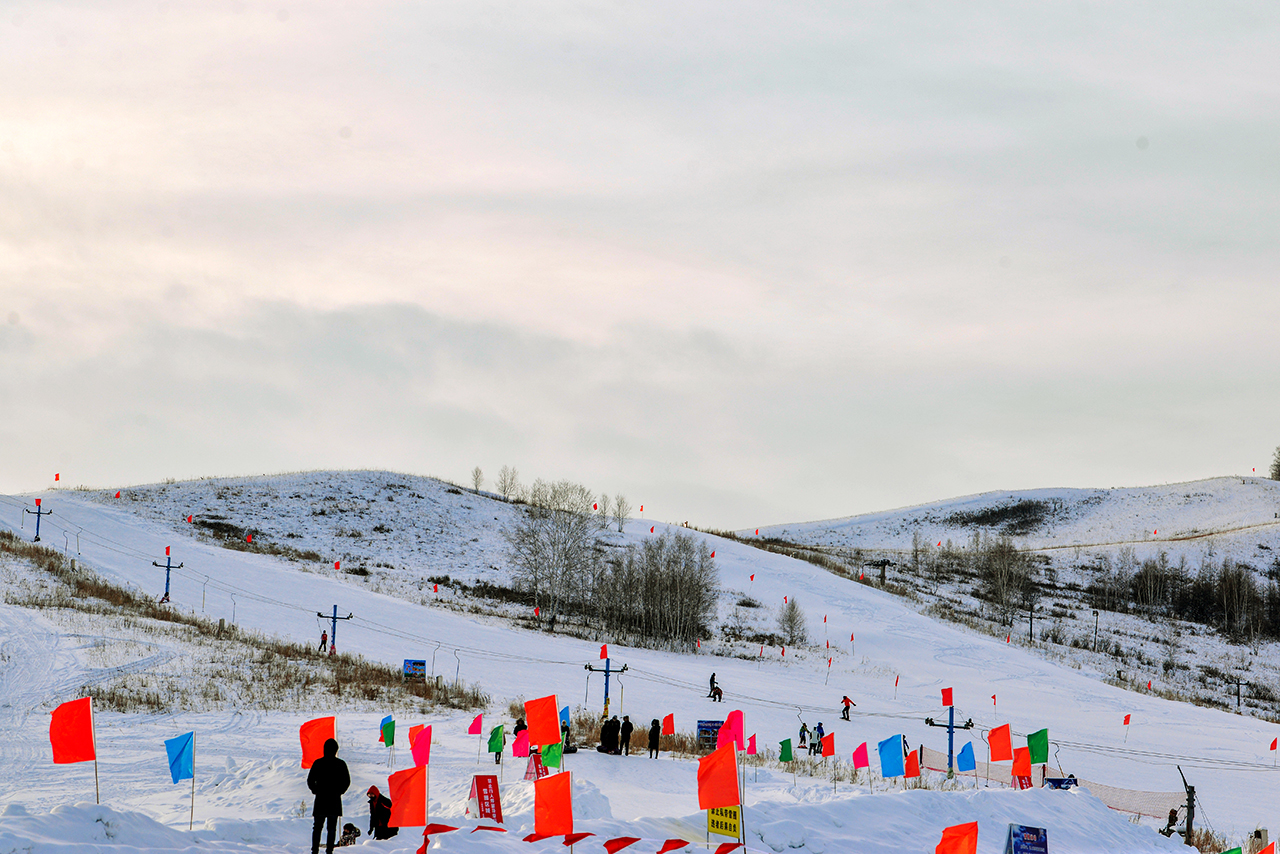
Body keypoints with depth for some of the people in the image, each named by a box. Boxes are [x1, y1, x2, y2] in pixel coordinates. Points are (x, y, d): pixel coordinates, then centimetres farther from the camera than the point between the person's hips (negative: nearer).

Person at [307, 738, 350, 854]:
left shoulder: (318, 763, -2)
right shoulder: (341, 764, -3)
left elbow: (310, 780, -1)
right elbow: (347, 781, 0)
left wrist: (316, 791, 11)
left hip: (320, 799, 0)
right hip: (335, 801, 0)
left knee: (317, 827, 6)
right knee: (332, 827, 5)